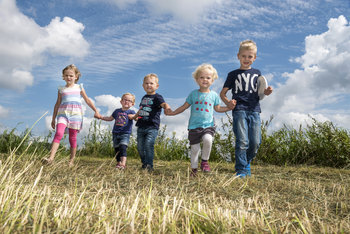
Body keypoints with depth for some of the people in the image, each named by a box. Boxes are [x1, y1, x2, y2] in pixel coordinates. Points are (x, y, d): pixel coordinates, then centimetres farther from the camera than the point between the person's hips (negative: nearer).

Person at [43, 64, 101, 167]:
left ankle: (72, 160, 10)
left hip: (75, 114, 0)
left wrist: (96, 111, 13)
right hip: (63, 113, 0)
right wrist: (53, 118, 17)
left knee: (73, 137, 2)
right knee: (59, 133, -20)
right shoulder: (61, 89, 14)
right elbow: (57, 104, 17)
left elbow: (87, 100, 18)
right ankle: (51, 157, -25)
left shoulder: (79, 87, 12)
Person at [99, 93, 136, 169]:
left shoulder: (131, 112, 4)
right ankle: (118, 163, 19)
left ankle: (123, 164, -26)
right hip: (115, 133, 5)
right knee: (117, 149, 7)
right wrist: (101, 117, 21)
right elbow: (110, 118, 28)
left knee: (123, 147, -20)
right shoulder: (117, 111, 15)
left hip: (125, 133, -5)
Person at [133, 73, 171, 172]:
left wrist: (167, 107, -46)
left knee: (149, 144, -21)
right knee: (140, 147, 8)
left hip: (152, 127, -6)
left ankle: (149, 165, -15)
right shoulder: (144, 97, 18)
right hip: (141, 126, 7)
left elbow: (163, 103, -24)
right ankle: (144, 163, 25)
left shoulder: (157, 97, -3)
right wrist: (135, 116, 39)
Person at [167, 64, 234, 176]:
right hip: (194, 126, 1)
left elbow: (218, 108, 17)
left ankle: (205, 161, -6)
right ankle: (194, 169, 23)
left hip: (208, 125, 0)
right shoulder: (193, 93, 5)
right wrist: (172, 113, 4)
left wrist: (229, 107, 4)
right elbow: (184, 106, 10)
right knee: (194, 148, 4)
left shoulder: (214, 95, 6)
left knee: (208, 139, -29)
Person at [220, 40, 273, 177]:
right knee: (242, 141, -12)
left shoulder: (257, 73, 21)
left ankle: (246, 163, 24)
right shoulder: (233, 74, 13)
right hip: (239, 110, -3)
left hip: (254, 110, 3)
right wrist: (228, 102, -7)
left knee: (255, 142, -1)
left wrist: (267, 92, -2)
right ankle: (241, 170, -3)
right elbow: (222, 93, 13)